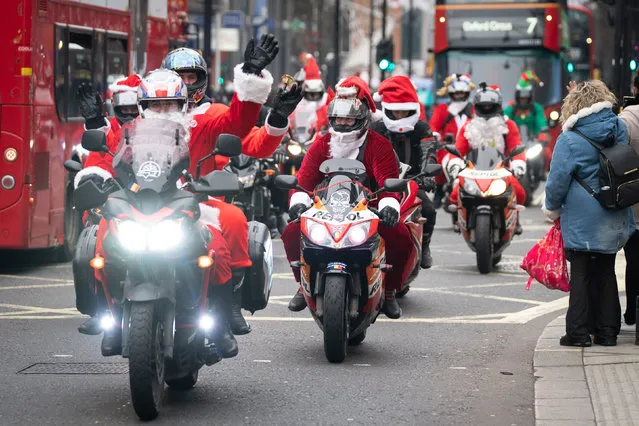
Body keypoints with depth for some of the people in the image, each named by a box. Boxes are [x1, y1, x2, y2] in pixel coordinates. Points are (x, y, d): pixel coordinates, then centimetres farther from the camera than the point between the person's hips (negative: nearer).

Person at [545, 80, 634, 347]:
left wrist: (552, 209, 6)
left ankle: (579, 332, 4)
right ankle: (607, 331, 15)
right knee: (605, 272, 13)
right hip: (614, 221, 5)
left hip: (582, 220, -5)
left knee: (581, 274, 3)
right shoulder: (619, 129, 0)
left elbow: (558, 181, -10)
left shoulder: (570, 140, -15)